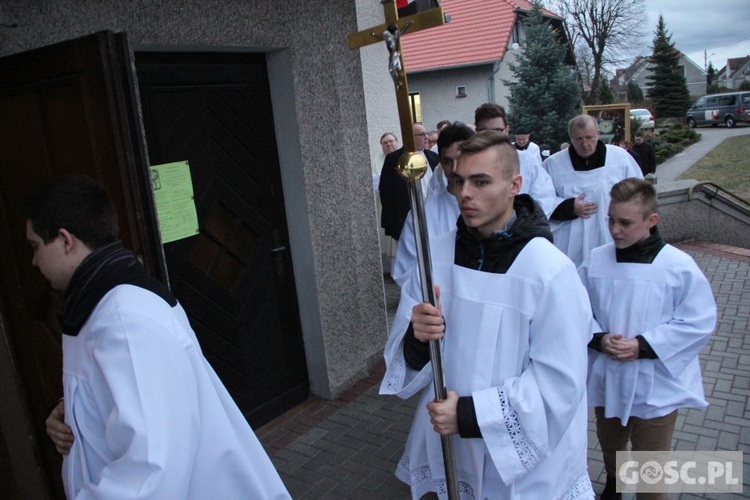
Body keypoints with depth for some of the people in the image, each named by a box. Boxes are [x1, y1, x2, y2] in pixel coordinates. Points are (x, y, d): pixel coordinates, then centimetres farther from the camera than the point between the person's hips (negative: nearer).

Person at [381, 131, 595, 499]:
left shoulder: (550, 271, -20)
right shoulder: (435, 255, -8)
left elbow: (560, 384, -18)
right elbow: (406, 356, -3)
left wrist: (470, 415, -22)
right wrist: (417, 340, -25)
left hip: (527, 461, -3)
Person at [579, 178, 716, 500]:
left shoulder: (679, 266, -15)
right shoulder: (595, 261, -8)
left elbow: (699, 323, -11)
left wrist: (643, 346, -20)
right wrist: (599, 340, -19)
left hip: (656, 385, -3)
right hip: (606, 378, 4)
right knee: (610, 443, 28)